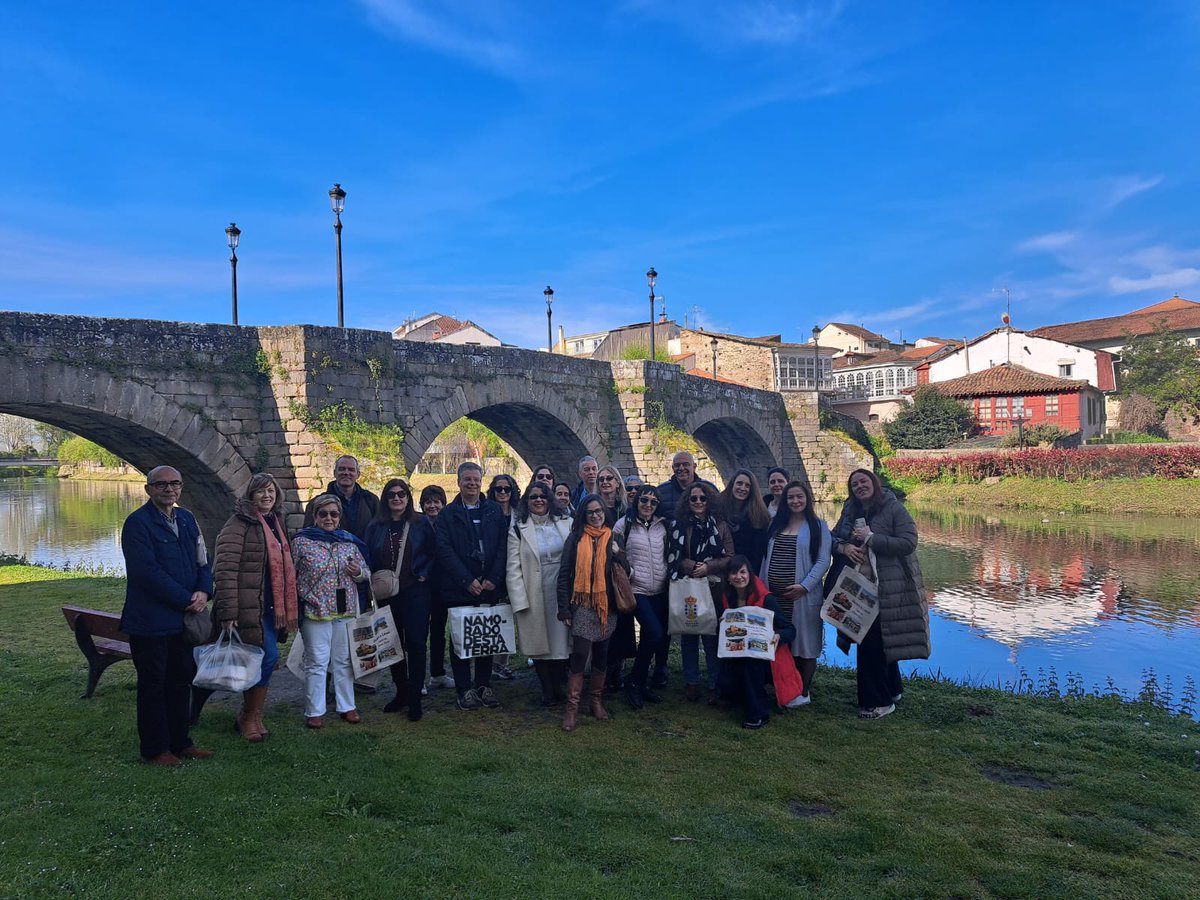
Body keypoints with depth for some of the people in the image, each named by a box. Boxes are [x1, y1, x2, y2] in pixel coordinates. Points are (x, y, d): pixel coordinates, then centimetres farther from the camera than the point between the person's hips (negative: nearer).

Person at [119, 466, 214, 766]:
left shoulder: (187, 519, 10)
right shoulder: (137, 523, -12)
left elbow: (202, 561, 11)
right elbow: (148, 572, -20)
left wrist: (204, 591, -9)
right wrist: (187, 600, -17)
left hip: (183, 618, 7)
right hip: (151, 621, -7)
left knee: (181, 682, 14)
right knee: (153, 686, 5)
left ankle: (180, 743, 26)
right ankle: (154, 750, 17)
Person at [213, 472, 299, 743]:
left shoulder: (275, 523, 17)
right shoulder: (239, 523, -10)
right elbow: (224, 569, -16)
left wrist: (288, 608, 21)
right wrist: (227, 612, -21)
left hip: (270, 606, 8)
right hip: (250, 607, -8)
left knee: (261, 660, 12)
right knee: (269, 657, -8)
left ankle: (250, 716, 24)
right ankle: (250, 717, 9)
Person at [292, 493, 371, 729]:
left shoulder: (350, 542, 9)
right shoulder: (301, 541, -3)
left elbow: (367, 574, 14)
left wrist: (359, 572, -7)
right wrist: (303, 597, -10)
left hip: (346, 611, 4)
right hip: (315, 612, -4)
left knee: (344, 661, 12)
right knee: (317, 662, 2)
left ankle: (346, 706, 24)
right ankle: (314, 711, 14)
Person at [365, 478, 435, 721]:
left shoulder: (421, 523, 0)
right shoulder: (375, 527, 6)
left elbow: (433, 555, 4)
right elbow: (369, 561, 9)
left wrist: (424, 575, -7)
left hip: (415, 593, -3)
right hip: (386, 594, 3)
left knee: (415, 643, -4)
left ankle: (414, 697, 5)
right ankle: (401, 692, 25)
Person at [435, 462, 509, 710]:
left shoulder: (494, 512, 8)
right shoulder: (447, 514, 3)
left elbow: (502, 547, 3)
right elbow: (445, 551, -5)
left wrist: (493, 579, -9)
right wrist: (467, 581, -13)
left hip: (489, 587, 2)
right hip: (458, 589, -1)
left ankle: (484, 686, 18)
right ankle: (464, 689, 14)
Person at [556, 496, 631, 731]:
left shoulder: (612, 538, 9)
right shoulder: (576, 538, -1)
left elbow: (625, 572, 11)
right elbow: (564, 574, -3)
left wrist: (618, 554, -9)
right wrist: (564, 609, -8)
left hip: (607, 605, 3)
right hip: (583, 605, -3)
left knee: (601, 654, 11)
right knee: (580, 654, -9)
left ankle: (597, 699, 26)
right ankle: (572, 707, -1)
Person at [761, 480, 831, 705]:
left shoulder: (818, 527, -1)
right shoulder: (776, 524, 13)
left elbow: (823, 561, -8)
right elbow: (767, 557, 15)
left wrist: (805, 586, -17)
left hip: (803, 595, -4)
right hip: (773, 594, 5)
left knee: (804, 643, 3)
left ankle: (804, 691, 16)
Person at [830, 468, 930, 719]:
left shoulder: (894, 509, -8)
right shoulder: (850, 512, 10)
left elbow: (908, 543, -17)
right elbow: (833, 537, 15)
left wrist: (870, 538, -19)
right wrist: (843, 546, -8)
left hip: (888, 588, -7)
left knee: (875, 643, -5)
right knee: (868, 640, 15)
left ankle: (879, 702, 8)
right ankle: (891, 689, 33)